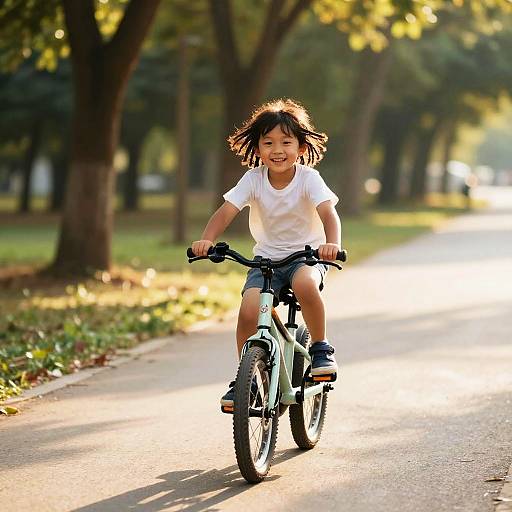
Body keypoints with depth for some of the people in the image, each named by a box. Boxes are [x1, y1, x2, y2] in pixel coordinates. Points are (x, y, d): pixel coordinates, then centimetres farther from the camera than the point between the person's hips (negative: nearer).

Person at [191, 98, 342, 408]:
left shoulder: (308, 178, -13)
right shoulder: (254, 179, -7)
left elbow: (328, 213, -27)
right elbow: (226, 212, -15)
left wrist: (332, 243, -48)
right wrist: (207, 240, -35)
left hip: (306, 255, -2)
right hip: (266, 258, 2)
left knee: (304, 284, -37)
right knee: (249, 309, -21)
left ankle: (321, 347, -13)